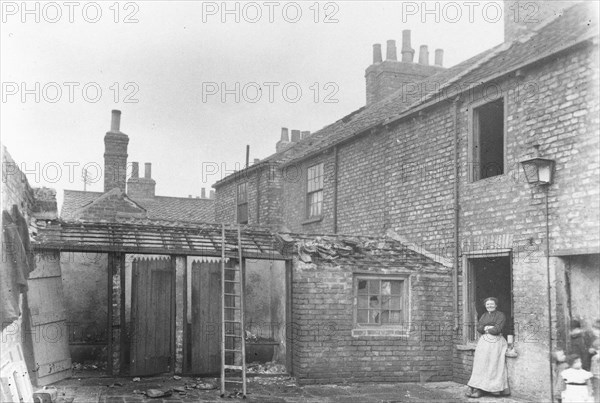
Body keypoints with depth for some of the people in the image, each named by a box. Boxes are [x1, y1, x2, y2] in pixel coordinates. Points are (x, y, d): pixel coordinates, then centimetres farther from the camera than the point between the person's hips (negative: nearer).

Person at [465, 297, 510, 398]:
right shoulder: (483, 316, 20)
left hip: (495, 342, -5)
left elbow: (497, 329, -11)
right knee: (480, 365, -5)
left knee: (493, 366, -9)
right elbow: (478, 328, 7)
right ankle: (477, 387, -10)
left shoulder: (500, 315, 1)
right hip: (483, 341, 5)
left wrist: (485, 329, 1)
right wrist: (487, 328, -9)